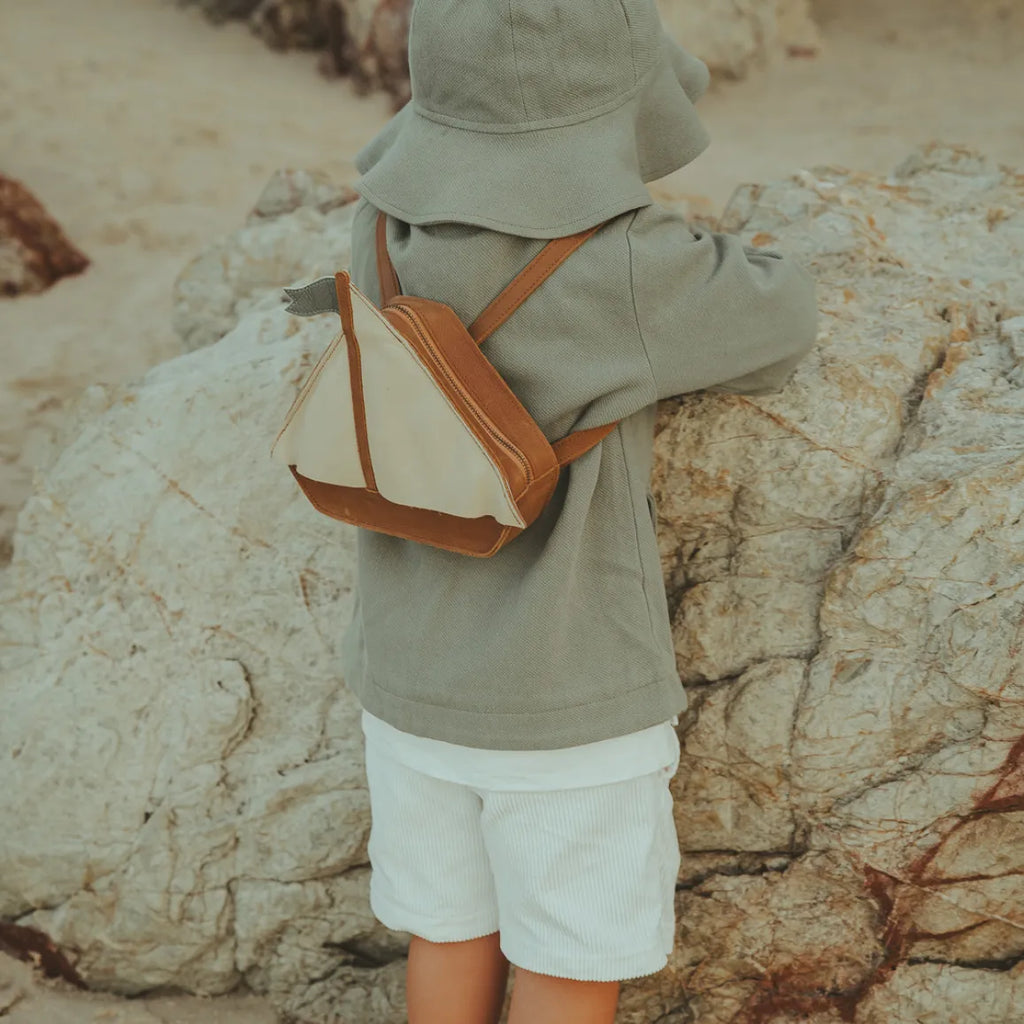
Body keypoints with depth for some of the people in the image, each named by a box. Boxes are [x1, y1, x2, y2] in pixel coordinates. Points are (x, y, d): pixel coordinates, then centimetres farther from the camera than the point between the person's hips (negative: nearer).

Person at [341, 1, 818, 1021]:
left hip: (414, 674, 5)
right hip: (564, 697, -5)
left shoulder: (392, 214, -8)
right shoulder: (621, 272, -25)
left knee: (453, 931, 20)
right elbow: (774, 314, -7)